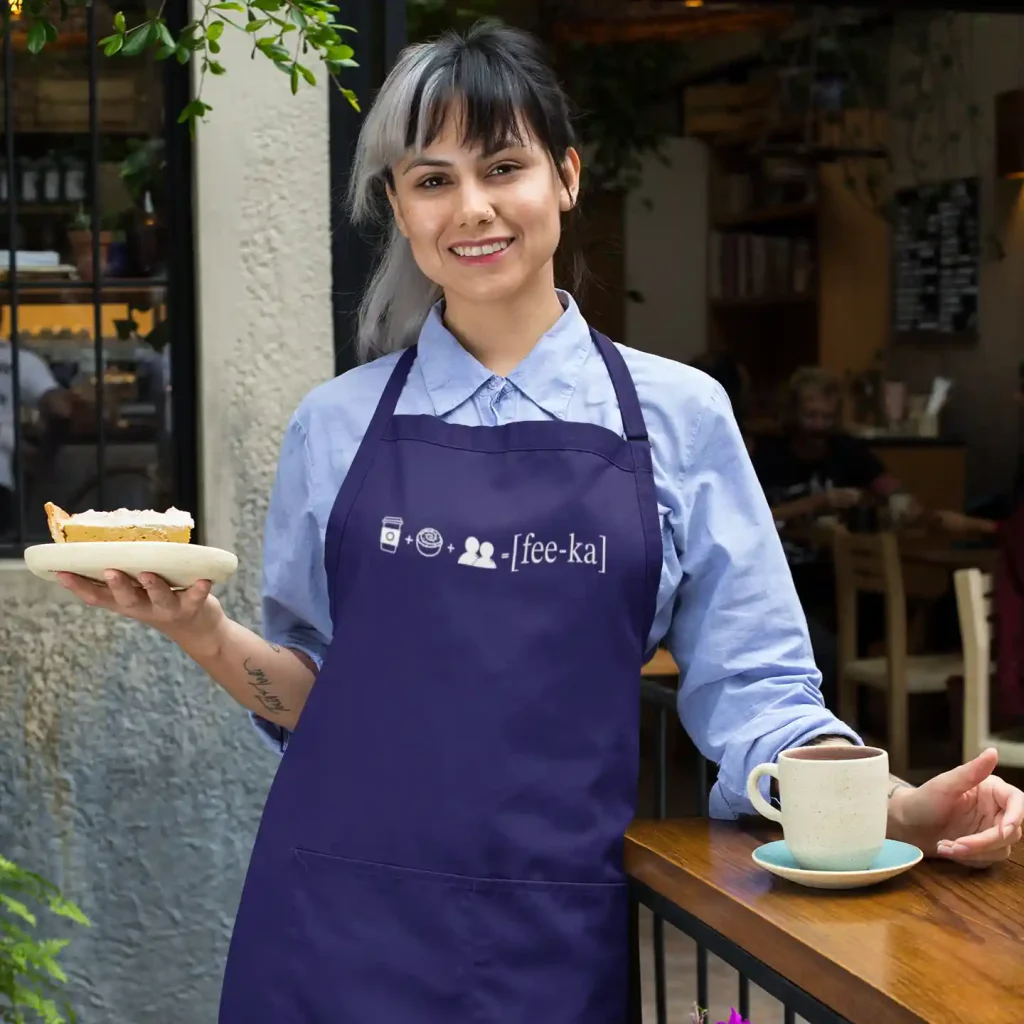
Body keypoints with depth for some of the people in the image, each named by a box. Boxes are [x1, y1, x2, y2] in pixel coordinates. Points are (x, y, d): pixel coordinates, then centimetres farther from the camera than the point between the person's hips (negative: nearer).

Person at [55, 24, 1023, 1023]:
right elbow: (306, 695, 11)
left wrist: (900, 808, -10)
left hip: (559, 938, 0)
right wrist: (199, 628, -6)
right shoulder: (336, 424, 6)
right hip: (342, 927, 1)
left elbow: (749, 688, 4)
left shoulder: (682, 415, 2)